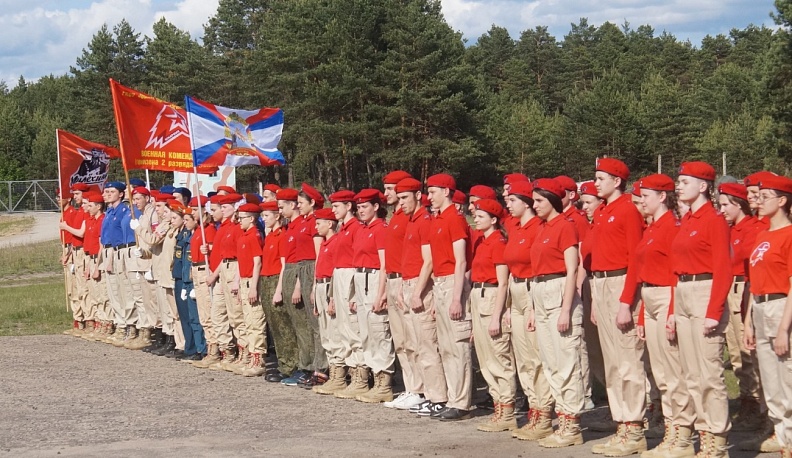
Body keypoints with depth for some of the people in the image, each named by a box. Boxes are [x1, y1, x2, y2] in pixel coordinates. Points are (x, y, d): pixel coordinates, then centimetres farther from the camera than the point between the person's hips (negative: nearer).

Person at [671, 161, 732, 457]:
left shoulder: (714, 220, -9)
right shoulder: (686, 222, 15)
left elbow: (723, 270, -15)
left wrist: (713, 313, -20)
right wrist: (673, 310, 15)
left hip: (705, 295, -9)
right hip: (682, 297, 9)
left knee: (709, 373, -8)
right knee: (691, 375, 10)